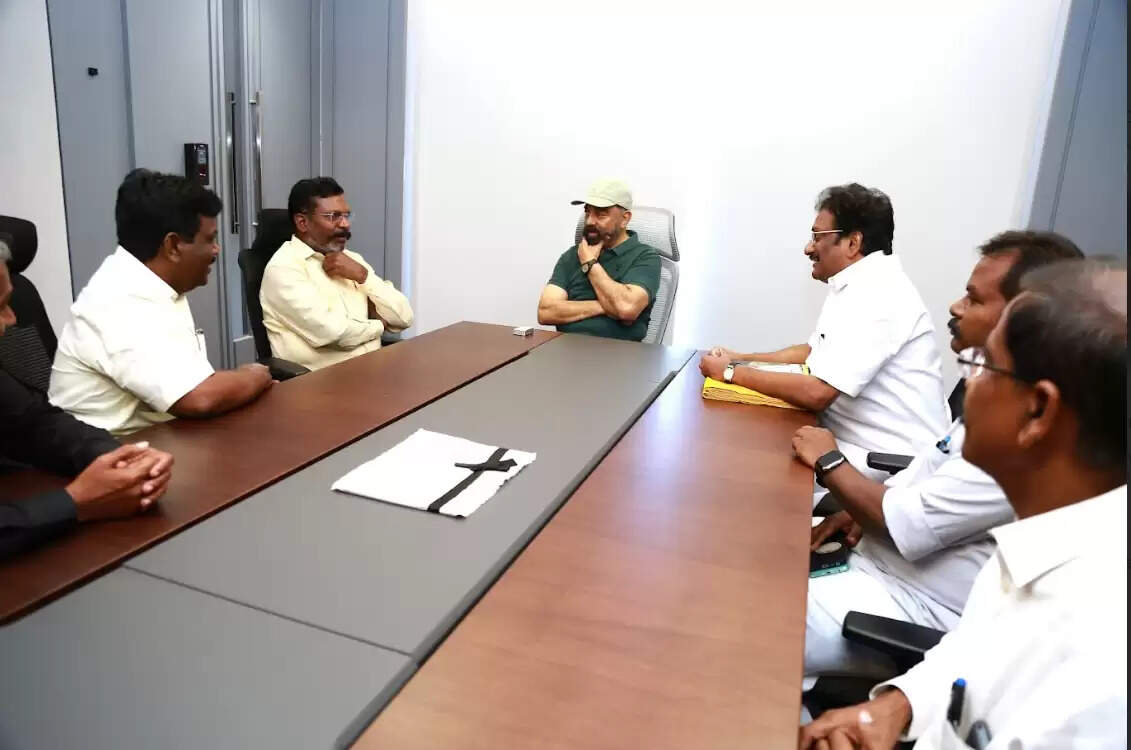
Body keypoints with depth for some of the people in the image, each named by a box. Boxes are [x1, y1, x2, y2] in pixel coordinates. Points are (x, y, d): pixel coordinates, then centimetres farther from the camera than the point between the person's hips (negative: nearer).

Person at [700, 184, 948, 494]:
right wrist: (740, 359, 10)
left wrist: (731, 373, -16)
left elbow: (816, 393, -27)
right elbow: (813, 352, 22)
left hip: (888, 459, -9)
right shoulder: (855, 286, 11)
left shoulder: (877, 294, -22)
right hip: (851, 439, 9)